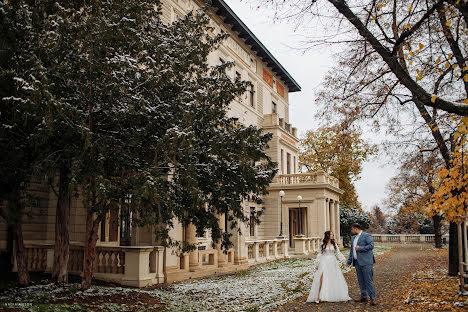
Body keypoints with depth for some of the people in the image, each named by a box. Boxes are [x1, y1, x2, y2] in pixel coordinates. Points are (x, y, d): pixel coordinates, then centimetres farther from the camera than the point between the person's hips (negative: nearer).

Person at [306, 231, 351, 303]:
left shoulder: (334, 244, 9)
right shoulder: (323, 244, 2)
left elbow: (338, 253, 11)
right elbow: (319, 254, 3)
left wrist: (345, 261, 4)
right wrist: (317, 264, -1)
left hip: (333, 263, 3)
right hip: (324, 263, -3)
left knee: (333, 280, 2)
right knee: (322, 278, -15)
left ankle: (334, 296, 15)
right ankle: (318, 297, -14)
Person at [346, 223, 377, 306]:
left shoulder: (367, 236, -6)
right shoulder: (353, 238, 18)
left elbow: (371, 246, -17)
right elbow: (352, 250, 23)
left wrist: (360, 248, -16)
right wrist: (349, 261, 21)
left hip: (366, 262, -8)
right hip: (357, 262, 8)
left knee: (368, 280, -6)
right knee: (361, 281, 10)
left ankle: (373, 298, 0)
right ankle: (364, 297, 19)